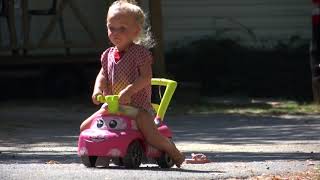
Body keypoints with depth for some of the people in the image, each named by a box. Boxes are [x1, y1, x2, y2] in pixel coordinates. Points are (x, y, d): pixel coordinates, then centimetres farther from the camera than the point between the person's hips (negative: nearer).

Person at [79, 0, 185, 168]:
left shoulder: (139, 52, -10)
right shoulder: (108, 55, 11)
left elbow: (146, 77, -18)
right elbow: (102, 75, 10)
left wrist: (128, 91, -30)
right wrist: (97, 89, -12)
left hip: (137, 105, -7)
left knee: (150, 133, -28)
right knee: (85, 127, 1)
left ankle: (173, 151, 1)